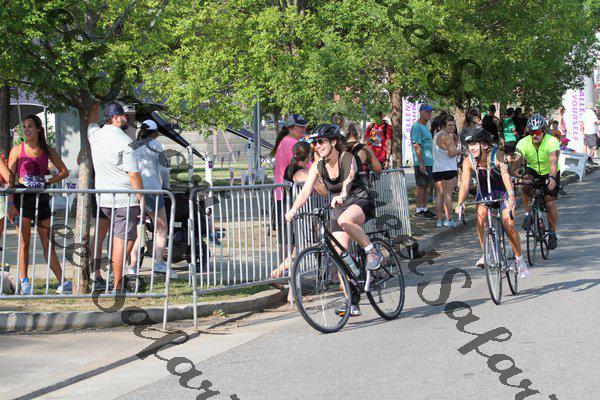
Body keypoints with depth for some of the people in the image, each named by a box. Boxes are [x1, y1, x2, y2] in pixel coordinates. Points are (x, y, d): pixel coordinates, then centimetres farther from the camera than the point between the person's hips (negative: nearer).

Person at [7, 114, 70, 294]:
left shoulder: (47, 150, 7)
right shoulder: (17, 150, 1)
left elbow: (64, 171, 11)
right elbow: (10, 179, -1)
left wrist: (47, 182, -3)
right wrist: (11, 204, -9)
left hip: (41, 197, 2)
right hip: (22, 197, -2)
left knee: (48, 242, 4)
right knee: (24, 242, 1)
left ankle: (62, 281, 2)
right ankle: (24, 281, 8)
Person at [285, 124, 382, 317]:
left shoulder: (347, 158, -16)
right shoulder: (318, 166, -3)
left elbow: (348, 179, -35)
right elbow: (306, 190, -13)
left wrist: (342, 195, -56)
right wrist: (294, 209, -30)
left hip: (360, 201, -6)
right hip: (339, 207, 6)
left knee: (345, 220, -40)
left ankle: (373, 252, -20)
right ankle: (352, 303, 5)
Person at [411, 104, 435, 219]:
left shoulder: (425, 126, 17)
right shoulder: (417, 127, -13)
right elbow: (416, 146, -19)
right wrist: (421, 164, -22)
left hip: (429, 162, 9)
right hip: (421, 163, -9)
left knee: (426, 186, 12)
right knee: (421, 186, -4)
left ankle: (424, 208, 19)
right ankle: (419, 210, 1)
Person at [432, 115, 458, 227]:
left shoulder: (436, 135, 16)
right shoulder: (447, 137, -12)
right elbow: (451, 153, -20)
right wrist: (458, 151, 0)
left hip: (436, 169, 8)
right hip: (448, 169, -8)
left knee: (439, 195, 6)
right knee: (447, 194, -6)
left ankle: (439, 219, 4)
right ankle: (448, 219, -6)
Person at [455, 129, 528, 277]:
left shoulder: (497, 155, -28)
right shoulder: (469, 161, -20)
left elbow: (506, 175, -40)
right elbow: (465, 184, -26)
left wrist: (511, 196, -54)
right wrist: (460, 203, -42)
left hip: (502, 192, -3)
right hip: (484, 194, 3)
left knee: (509, 225, -15)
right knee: (481, 214, -25)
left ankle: (519, 260, 4)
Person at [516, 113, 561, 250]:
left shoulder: (552, 142, -27)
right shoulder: (523, 143, -20)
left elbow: (553, 162, -40)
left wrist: (552, 178, -58)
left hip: (549, 173, -2)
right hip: (533, 171, 2)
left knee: (550, 202, -14)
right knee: (526, 183, -31)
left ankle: (552, 233, 5)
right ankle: (528, 214, -13)